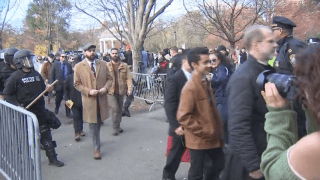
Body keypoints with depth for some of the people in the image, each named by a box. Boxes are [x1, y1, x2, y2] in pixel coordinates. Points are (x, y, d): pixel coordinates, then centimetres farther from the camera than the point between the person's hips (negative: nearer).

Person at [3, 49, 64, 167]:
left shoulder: (36, 74, 10)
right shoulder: (15, 76, -7)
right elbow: (7, 93, -5)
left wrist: (47, 89, -3)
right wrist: (17, 105, -17)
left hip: (40, 110, 5)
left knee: (45, 133, 8)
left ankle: (52, 158, 16)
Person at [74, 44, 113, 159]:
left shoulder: (102, 64, 7)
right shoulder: (79, 67, -3)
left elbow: (109, 78, 10)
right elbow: (77, 84, -2)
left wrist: (106, 87, -10)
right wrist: (88, 91, -16)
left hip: (102, 98, 3)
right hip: (89, 99, -3)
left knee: (98, 123, 17)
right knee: (93, 125, 0)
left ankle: (96, 141, 39)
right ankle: (96, 148, 9)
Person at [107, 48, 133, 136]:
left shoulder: (124, 66, 5)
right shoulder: (106, 66, 2)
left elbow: (129, 78, 0)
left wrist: (129, 89, -11)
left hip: (121, 91, 3)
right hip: (110, 91, -2)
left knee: (119, 109, 12)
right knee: (115, 108, -13)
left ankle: (118, 126, 29)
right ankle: (115, 128, -2)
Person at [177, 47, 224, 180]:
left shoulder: (205, 83, 9)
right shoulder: (190, 88, -20)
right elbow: (183, 117, -23)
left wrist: (218, 131, 14)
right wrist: (203, 131, -19)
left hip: (213, 139, 9)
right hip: (199, 141, -8)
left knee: (217, 166, 21)